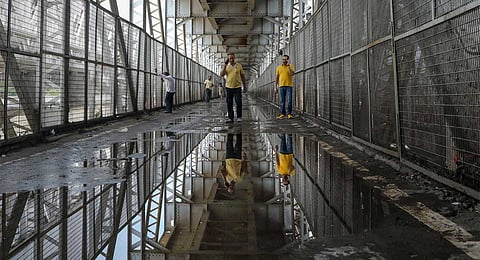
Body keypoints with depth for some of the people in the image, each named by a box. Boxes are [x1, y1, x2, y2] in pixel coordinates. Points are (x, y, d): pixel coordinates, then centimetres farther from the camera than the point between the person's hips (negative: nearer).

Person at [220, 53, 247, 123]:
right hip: (228, 87, 1)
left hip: (237, 87, -1)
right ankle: (230, 118, 8)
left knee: (238, 102, -4)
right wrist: (225, 65, -12)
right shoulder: (226, 66, 6)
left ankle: (239, 117, 7)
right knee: (229, 103, 2)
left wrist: (245, 86, 8)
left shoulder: (239, 65, 4)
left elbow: (242, 76, 9)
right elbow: (221, 74, -7)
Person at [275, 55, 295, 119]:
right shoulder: (279, 67, 8)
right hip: (281, 86, 2)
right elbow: (276, 78, 10)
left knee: (289, 100, -6)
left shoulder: (291, 66, 2)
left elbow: (292, 74, -17)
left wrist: (288, 66, -18)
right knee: (282, 101, 3)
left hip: (289, 86, -2)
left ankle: (289, 114, 2)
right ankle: (282, 114, 9)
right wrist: (276, 87, 7)